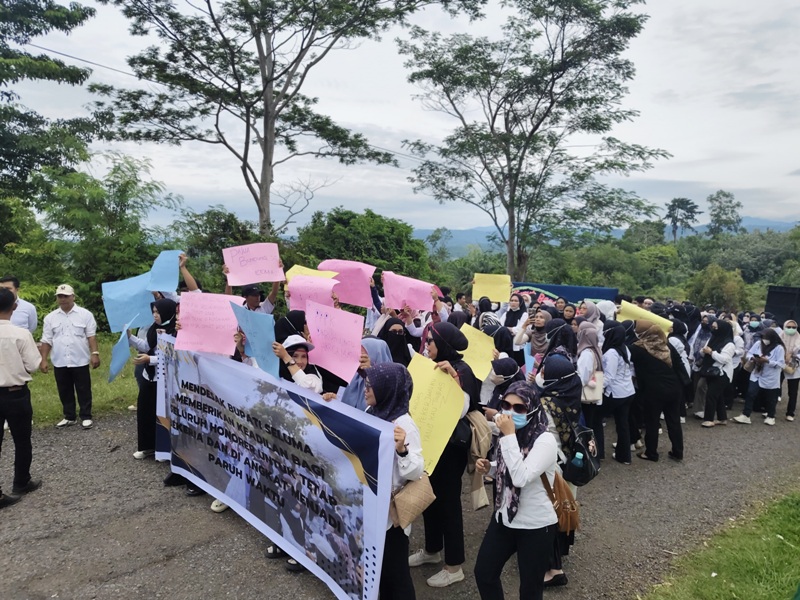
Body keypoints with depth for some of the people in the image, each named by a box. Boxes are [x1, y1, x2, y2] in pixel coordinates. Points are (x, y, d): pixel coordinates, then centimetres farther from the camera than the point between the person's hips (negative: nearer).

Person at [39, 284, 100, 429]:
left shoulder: (85, 314, -2)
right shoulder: (50, 317, 6)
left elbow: (91, 336, -4)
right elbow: (46, 340, 8)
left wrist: (95, 353, -13)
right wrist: (44, 360, 4)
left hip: (80, 361, -3)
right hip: (59, 362, 3)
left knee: (83, 390, 4)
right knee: (65, 391, 12)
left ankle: (86, 417, 13)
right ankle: (69, 417, 24)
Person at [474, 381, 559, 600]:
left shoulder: (545, 440, -22)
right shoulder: (509, 434, -1)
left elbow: (521, 477, -33)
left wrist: (509, 436, -31)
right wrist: (490, 468, -5)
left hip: (536, 526, -6)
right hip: (504, 518, 7)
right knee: (483, 573, 15)